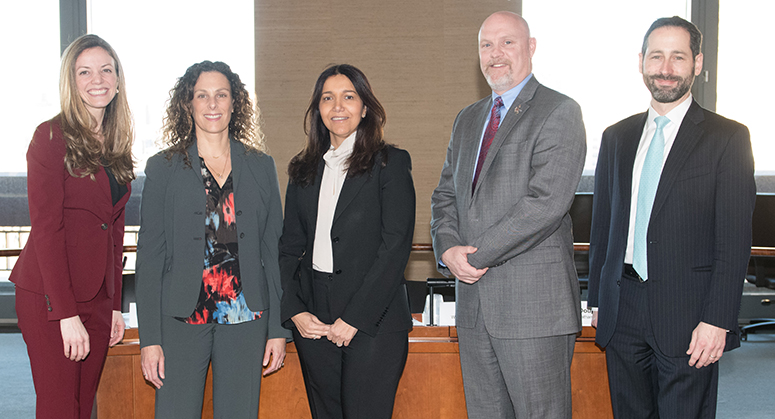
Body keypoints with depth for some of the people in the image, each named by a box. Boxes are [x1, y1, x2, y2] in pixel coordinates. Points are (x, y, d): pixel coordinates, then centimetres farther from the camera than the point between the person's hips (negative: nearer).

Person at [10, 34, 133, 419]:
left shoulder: (117, 144, 11)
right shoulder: (52, 136, -8)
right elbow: (46, 228, -13)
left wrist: (115, 304, 10)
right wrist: (66, 314, -17)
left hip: (98, 297, 6)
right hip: (49, 298, -6)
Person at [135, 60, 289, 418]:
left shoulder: (261, 166, 7)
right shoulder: (163, 168, 1)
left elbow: (274, 251, 8)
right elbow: (149, 255, -1)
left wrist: (278, 329, 4)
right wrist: (149, 338, -6)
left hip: (245, 321, 2)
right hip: (182, 320, -1)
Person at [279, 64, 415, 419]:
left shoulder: (391, 163, -2)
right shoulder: (303, 170, 12)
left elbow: (396, 246, -9)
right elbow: (289, 247, 12)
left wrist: (353, 318, -13)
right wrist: (295, 311, -2)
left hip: (373, 321, -4)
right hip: (313, 322, 4)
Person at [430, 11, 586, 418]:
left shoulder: (559, 112, -6)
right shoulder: (468, 119, 18)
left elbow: (546, 202, -17)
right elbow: (445, 195, 17)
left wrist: (476, 255, -14)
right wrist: (448, 249, -3)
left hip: (534, 304, -6)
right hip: (474, 304, 7)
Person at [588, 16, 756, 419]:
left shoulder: (727, 137, -3)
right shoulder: (616, 137, 11)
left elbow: (735, 241, -7)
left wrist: (717, 321, -13)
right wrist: (598, 300, 11)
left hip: (686, 313, -4)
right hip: (622, 312, 4)